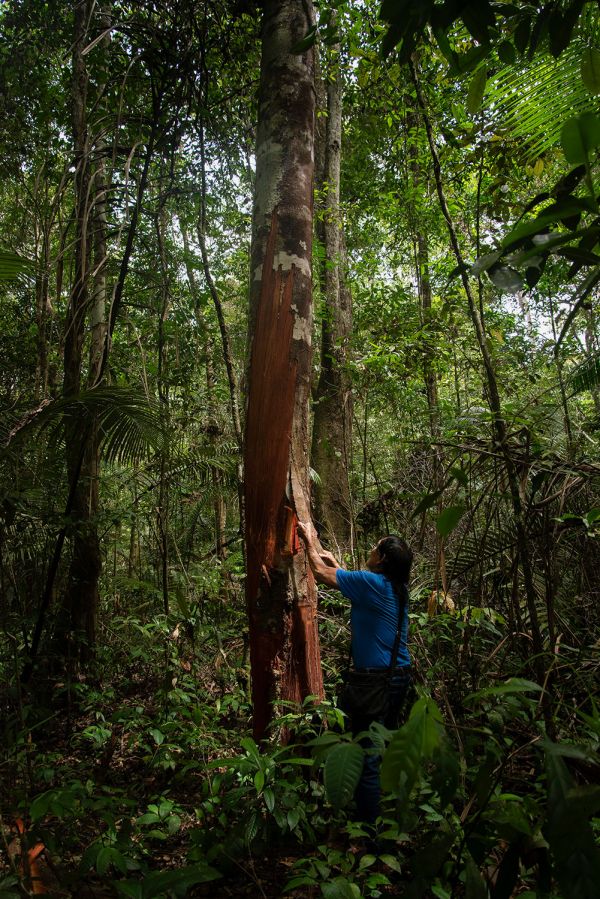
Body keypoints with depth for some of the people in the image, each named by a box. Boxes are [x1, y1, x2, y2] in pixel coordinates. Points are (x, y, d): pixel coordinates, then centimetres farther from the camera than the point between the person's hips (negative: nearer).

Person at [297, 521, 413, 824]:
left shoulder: (372, 582, -18)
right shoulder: (397, 588, 6)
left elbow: (321, 573, -8)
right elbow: (351, 583, 23)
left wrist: (310, 539, 6)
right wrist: (333, 560, 31)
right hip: (400, 675, 10)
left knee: (367, 756, -1)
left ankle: (368, 824, 8)